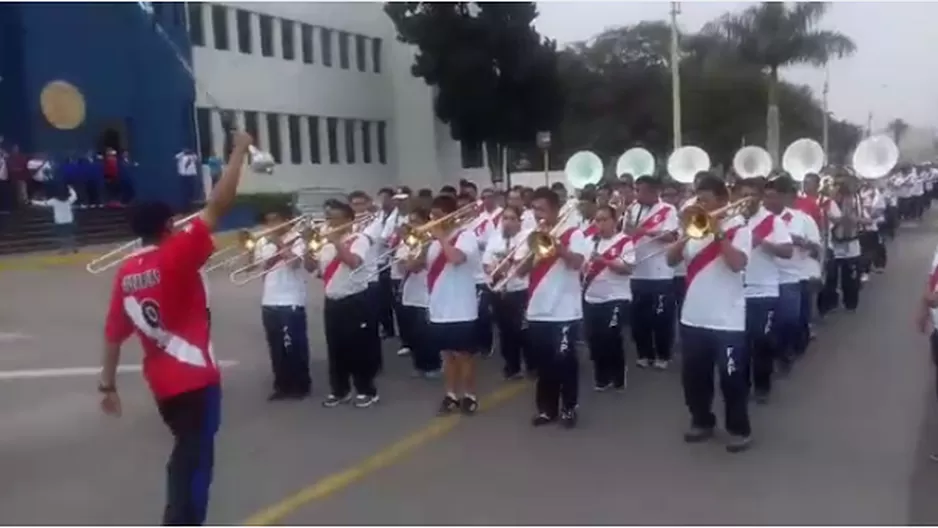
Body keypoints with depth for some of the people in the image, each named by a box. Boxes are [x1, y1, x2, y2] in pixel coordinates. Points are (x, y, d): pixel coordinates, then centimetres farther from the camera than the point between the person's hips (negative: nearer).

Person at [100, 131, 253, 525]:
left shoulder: (126, 273, 4)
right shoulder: (176, 256, -14)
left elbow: (113, 334, 7)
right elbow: (218, 206, -18)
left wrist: (107, 385, 15)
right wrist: (240, 152, -11)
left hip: (163, 383, 7)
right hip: (195, 376, -7)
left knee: (186, 452, 25)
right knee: (195, 460, -1)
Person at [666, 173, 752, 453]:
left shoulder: (738, 228, -6)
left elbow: (737, 264, -22)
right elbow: (671, 259, 2)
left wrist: (718, 231, -21)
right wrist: (687, 234, -13)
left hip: (727, 320, -5)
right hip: (692, 317, 6)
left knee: (732, 377, 2)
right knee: (693, 376, 13)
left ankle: (739, 429, 16)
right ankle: (702, 422, 29)